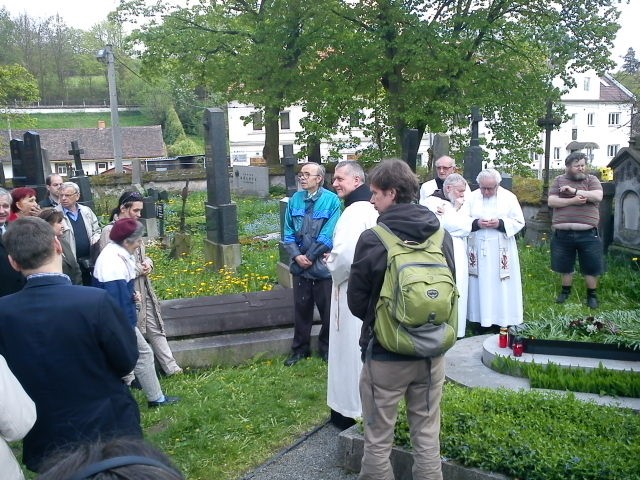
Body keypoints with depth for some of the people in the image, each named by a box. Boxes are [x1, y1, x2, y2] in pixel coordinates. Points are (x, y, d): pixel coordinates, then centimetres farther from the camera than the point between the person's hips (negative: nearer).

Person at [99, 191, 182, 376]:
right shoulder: (109, 231, -12)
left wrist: (147, 262, -1)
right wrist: (138, 269, -14)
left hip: (143, 287, 7)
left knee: (155, 328, 11)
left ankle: (170, 366, 18)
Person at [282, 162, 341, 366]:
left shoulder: (331, 200, -10)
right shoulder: (295, 200, 3)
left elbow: (328, 235, -14)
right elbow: (288, 232, 4)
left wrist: (309, 257, -13)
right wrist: (296, 255, -9)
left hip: (323, 265, -4)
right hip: (300, 266, 4)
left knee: (328, 309, 8)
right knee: (301, 308, 14)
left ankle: (327, 348, 26)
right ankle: (300, 348, 29)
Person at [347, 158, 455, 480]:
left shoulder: (372, 239, -15)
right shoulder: (440, 233, -2)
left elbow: (356, 301, -6)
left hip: (385, 354, -4)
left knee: (378, 442, 11)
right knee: (427, 439, 16)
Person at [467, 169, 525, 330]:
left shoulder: (509, 197, 0)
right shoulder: (471, 197, 3)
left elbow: (519, 222, 0)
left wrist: (500, 224, -16)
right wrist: (476, 224, -15)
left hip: (501, 251, -1)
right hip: (478, 250, 1)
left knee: (500, 285, 1)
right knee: (480, 285, 4)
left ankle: (502, 320, 10)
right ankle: (481, 319, 12)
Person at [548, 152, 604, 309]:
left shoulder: (591, 179, 4)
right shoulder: (558, 181, 6)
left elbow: (598, 196, -14)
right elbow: (551, 201, -6)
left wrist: (574, 191, -17)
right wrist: (572, 201, -17)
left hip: (587, 234, -1)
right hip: (563, 234, 1)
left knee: (591, 267, 7)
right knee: (565, 266, 15)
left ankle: (592, 294, 23)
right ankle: (566, 290, 34)